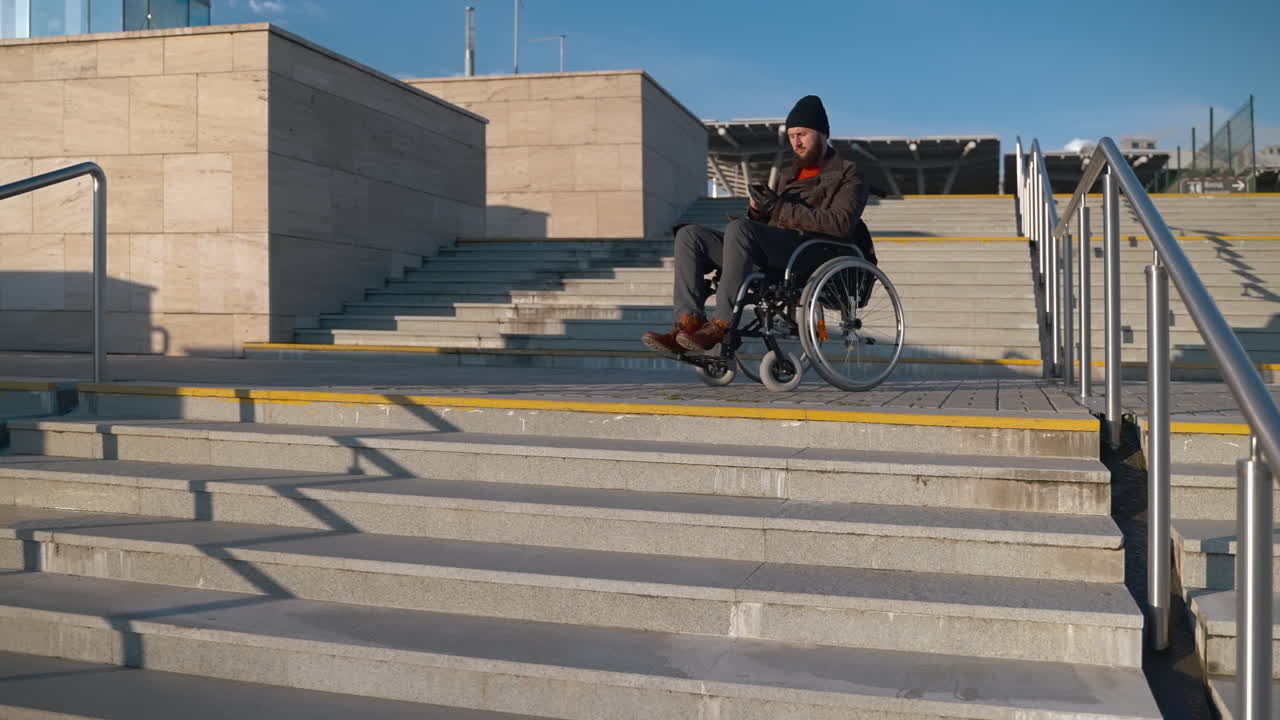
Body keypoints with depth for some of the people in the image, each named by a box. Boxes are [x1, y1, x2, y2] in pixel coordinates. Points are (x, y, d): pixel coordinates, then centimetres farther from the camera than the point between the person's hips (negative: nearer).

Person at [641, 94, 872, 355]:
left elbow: (841, 223, -11)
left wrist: (779, 208, -13)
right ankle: (689, 322, -23)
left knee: (739, 228, -34)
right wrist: (758, 211, 0)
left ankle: (721, 325, -34)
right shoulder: (791, 175, 32)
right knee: (689, 235, -7)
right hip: (771, 254, 8)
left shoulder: (846, 176, 8)